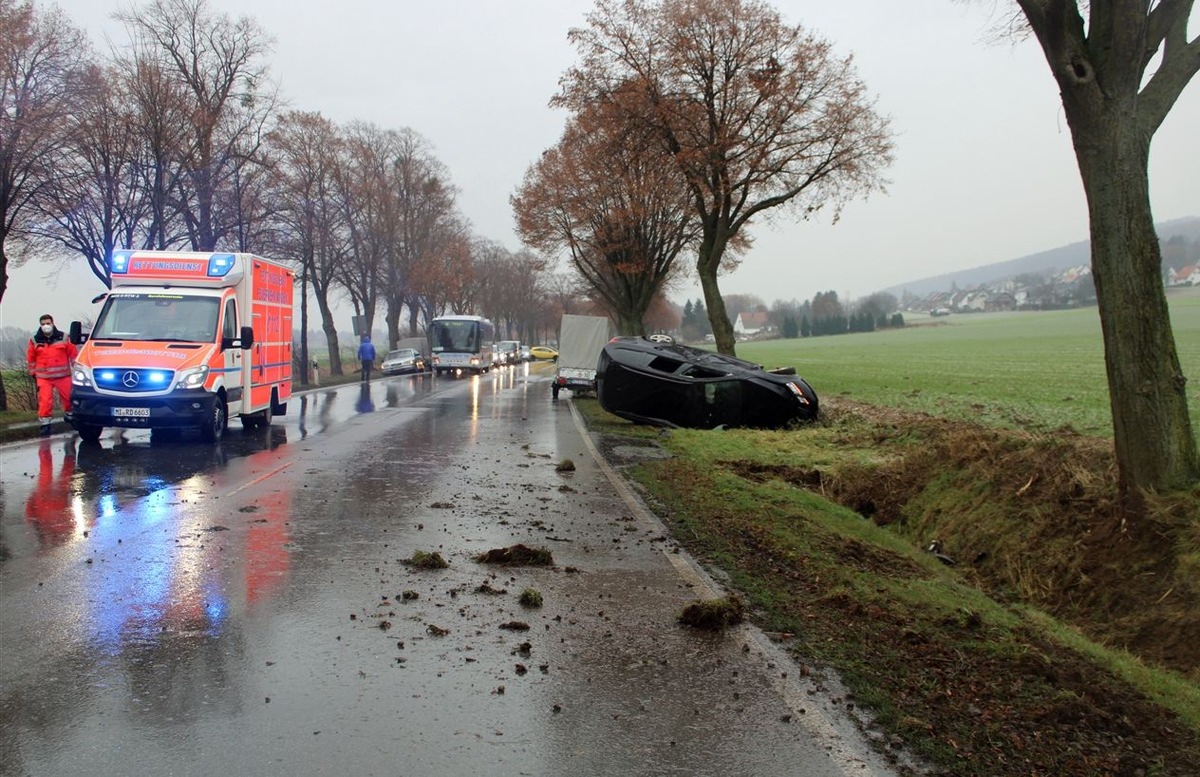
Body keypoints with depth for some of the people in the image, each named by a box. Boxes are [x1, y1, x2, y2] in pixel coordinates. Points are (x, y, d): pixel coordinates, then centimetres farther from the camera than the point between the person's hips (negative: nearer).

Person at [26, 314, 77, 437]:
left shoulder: (64, 338, 2)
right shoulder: (35, 340, 3)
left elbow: (73, 353, 7)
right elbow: (30, 357, 13)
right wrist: (33, 371, 13)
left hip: (63, 375, 0)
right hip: (44, 377, 0)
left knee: (69, 397, 5)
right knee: (45, 401, -8)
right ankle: (45, 424, 0)